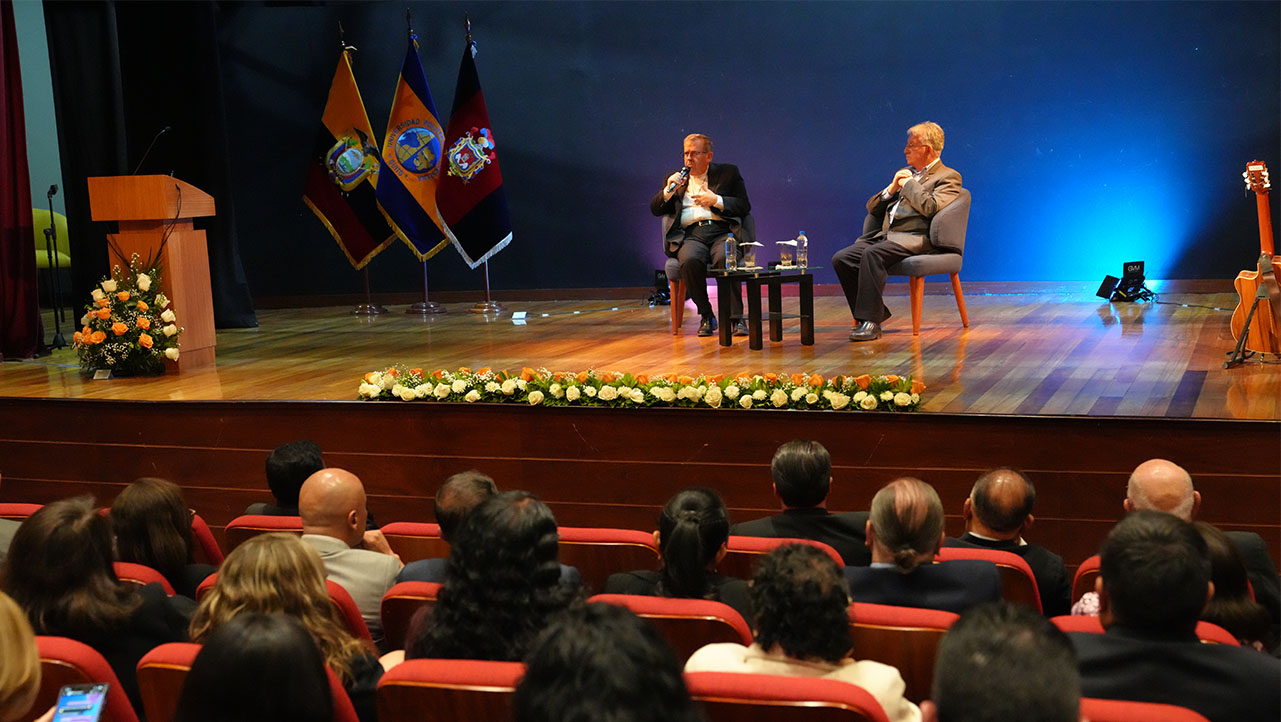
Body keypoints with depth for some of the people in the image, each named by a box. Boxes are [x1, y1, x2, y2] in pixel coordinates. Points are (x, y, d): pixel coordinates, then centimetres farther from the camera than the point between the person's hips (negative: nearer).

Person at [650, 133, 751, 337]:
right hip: (690, 234, 1)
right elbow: (655, 209, 19)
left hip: (722, 231, -1)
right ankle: (706, 316, -20)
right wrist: (668, 190, 1)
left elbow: (745, 206, 11)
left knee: (725, 259, -36)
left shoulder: (728, 173, 17)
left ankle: (736, 317, -28)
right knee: (690, 261, -34)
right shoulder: (675, 178, 23)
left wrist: (716, 201, -3)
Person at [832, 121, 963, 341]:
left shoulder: (948, 177, 4)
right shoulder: (906, 175, 26)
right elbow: (872, 208, 23)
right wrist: (891, 189, 6)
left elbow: (930, 208, -16)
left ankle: (870, 321, -30)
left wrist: (909, 184, -3)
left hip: (913, 239, -8)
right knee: (841, 258, -15)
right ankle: (873, 315, -7)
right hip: (885, 235, 8)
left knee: (872, 253, -35)